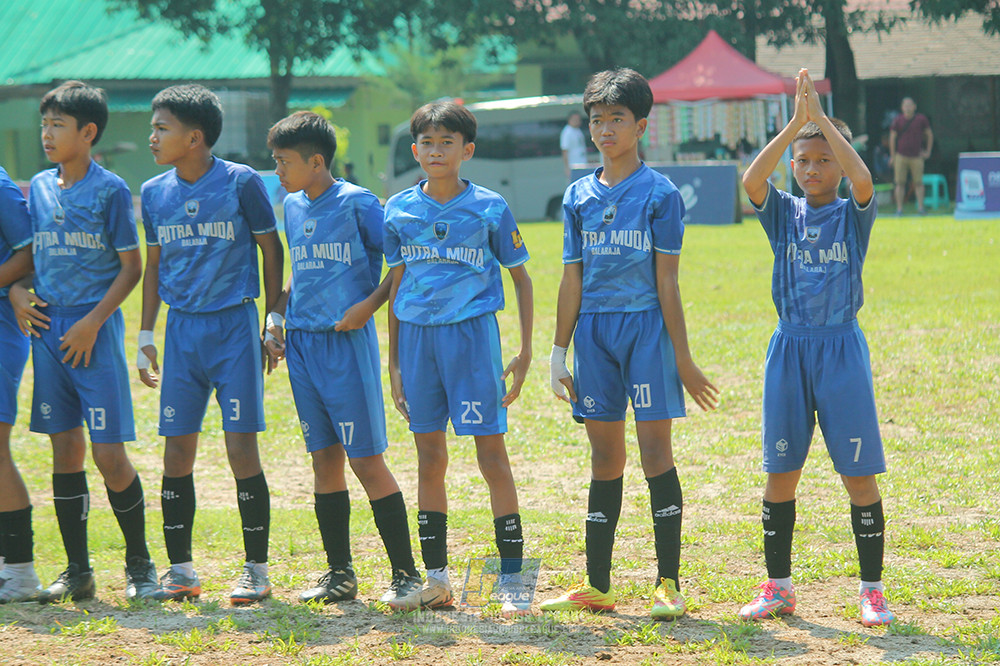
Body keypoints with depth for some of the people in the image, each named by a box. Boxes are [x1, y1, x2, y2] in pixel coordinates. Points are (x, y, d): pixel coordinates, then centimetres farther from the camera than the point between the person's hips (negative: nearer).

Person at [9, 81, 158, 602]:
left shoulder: (109, 190, -5)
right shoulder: (38, 188, 11)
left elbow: (132, 267, -5)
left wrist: (92, 322, -13)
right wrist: (17, 291, 1)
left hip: (95, 334, -5)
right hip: (47, 330, 5)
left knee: (109, 454, -7)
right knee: (65, 450, 7)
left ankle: (139, 564, 8)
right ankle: (77, 570, 14)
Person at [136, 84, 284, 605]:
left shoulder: (241, 183, -6)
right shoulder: (154, 192, 8)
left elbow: (271, 250, 1)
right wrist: (145, 336, 16)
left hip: (234, 327, -4)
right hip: (182, 329, 4)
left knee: (241, 449, -6)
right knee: (177, 452, 3)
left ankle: (257, 570, 3)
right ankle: (180, 570, 12)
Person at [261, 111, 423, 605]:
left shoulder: (357, 204, -9)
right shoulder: (293, 207, 12)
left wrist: (369, 305, -15)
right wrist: (276, 316, 13)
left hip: (347, 343, -7)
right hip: (302, 343, 7)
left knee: (366, 459, -7)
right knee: (323, 458, 10)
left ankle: (406, 573, -1)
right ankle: (339, 574, 17)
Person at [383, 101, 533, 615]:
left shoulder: (489, 207, -1)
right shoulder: (399, 210, 7)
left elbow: (521, 277, 5)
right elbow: (396, 285, 14)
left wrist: (526, 351, -1)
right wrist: (393, 362, 12)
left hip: (471, 333, -3)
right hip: (417, 335, 4)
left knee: (491, 452, -5)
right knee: (429, 458, 8)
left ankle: (512, 580, -1)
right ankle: (436, 579, 15)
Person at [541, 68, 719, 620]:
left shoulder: (659, 194, -1)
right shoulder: (579, 196, 11)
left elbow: (666, 281, -4)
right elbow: (572, 280, 13)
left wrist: (683, 357, -6)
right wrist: (559, 352, 10)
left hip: (646, 327, -4)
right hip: (594, 330, 4)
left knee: (655, 450, -6)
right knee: (604, 456, 8)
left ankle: (668, 583, -2)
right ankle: (596, 586, 12)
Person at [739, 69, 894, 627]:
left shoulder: (854, 215, 1)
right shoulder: (783, 213, 6)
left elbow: (863, 179, -22)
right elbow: (751, 180, -14)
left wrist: (821, 117, -21)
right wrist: (795, 122, -21)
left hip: (842, 349, -2)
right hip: (789, 350, 2)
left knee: (860, 473, -2)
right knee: (781, 472, 5)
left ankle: (872, 590, 6)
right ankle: (778, 586, 15)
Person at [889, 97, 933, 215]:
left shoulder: (921, 119, 3)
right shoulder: (897, 120, 2)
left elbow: (929, 135, 14)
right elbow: (892, 138, 6)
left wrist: (928, 152, 10)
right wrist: (892, 156, 4)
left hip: (916, 156, 0)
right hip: (901, 156, 0)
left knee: (918, 182, -3)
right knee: (900, 183, -2)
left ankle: (920, 207, 1)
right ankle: (899, 209, 1)